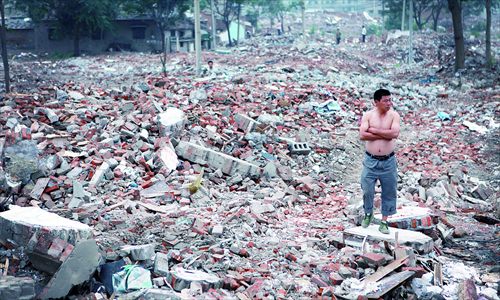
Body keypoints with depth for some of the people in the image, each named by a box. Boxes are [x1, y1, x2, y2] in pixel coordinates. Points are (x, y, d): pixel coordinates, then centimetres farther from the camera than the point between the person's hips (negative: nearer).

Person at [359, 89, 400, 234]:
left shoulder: (394, 115, -4)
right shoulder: (368, 115, -4)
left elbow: (395, 134, -20)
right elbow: (362, 135, -16)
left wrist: (374, 130, -16)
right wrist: (384, 134, -17)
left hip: (388, 161, 1)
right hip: (371, 160, 0)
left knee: (389, 191, 7)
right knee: (367, 190, 4)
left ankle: (384, 221, 22)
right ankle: (368, 213, 31)